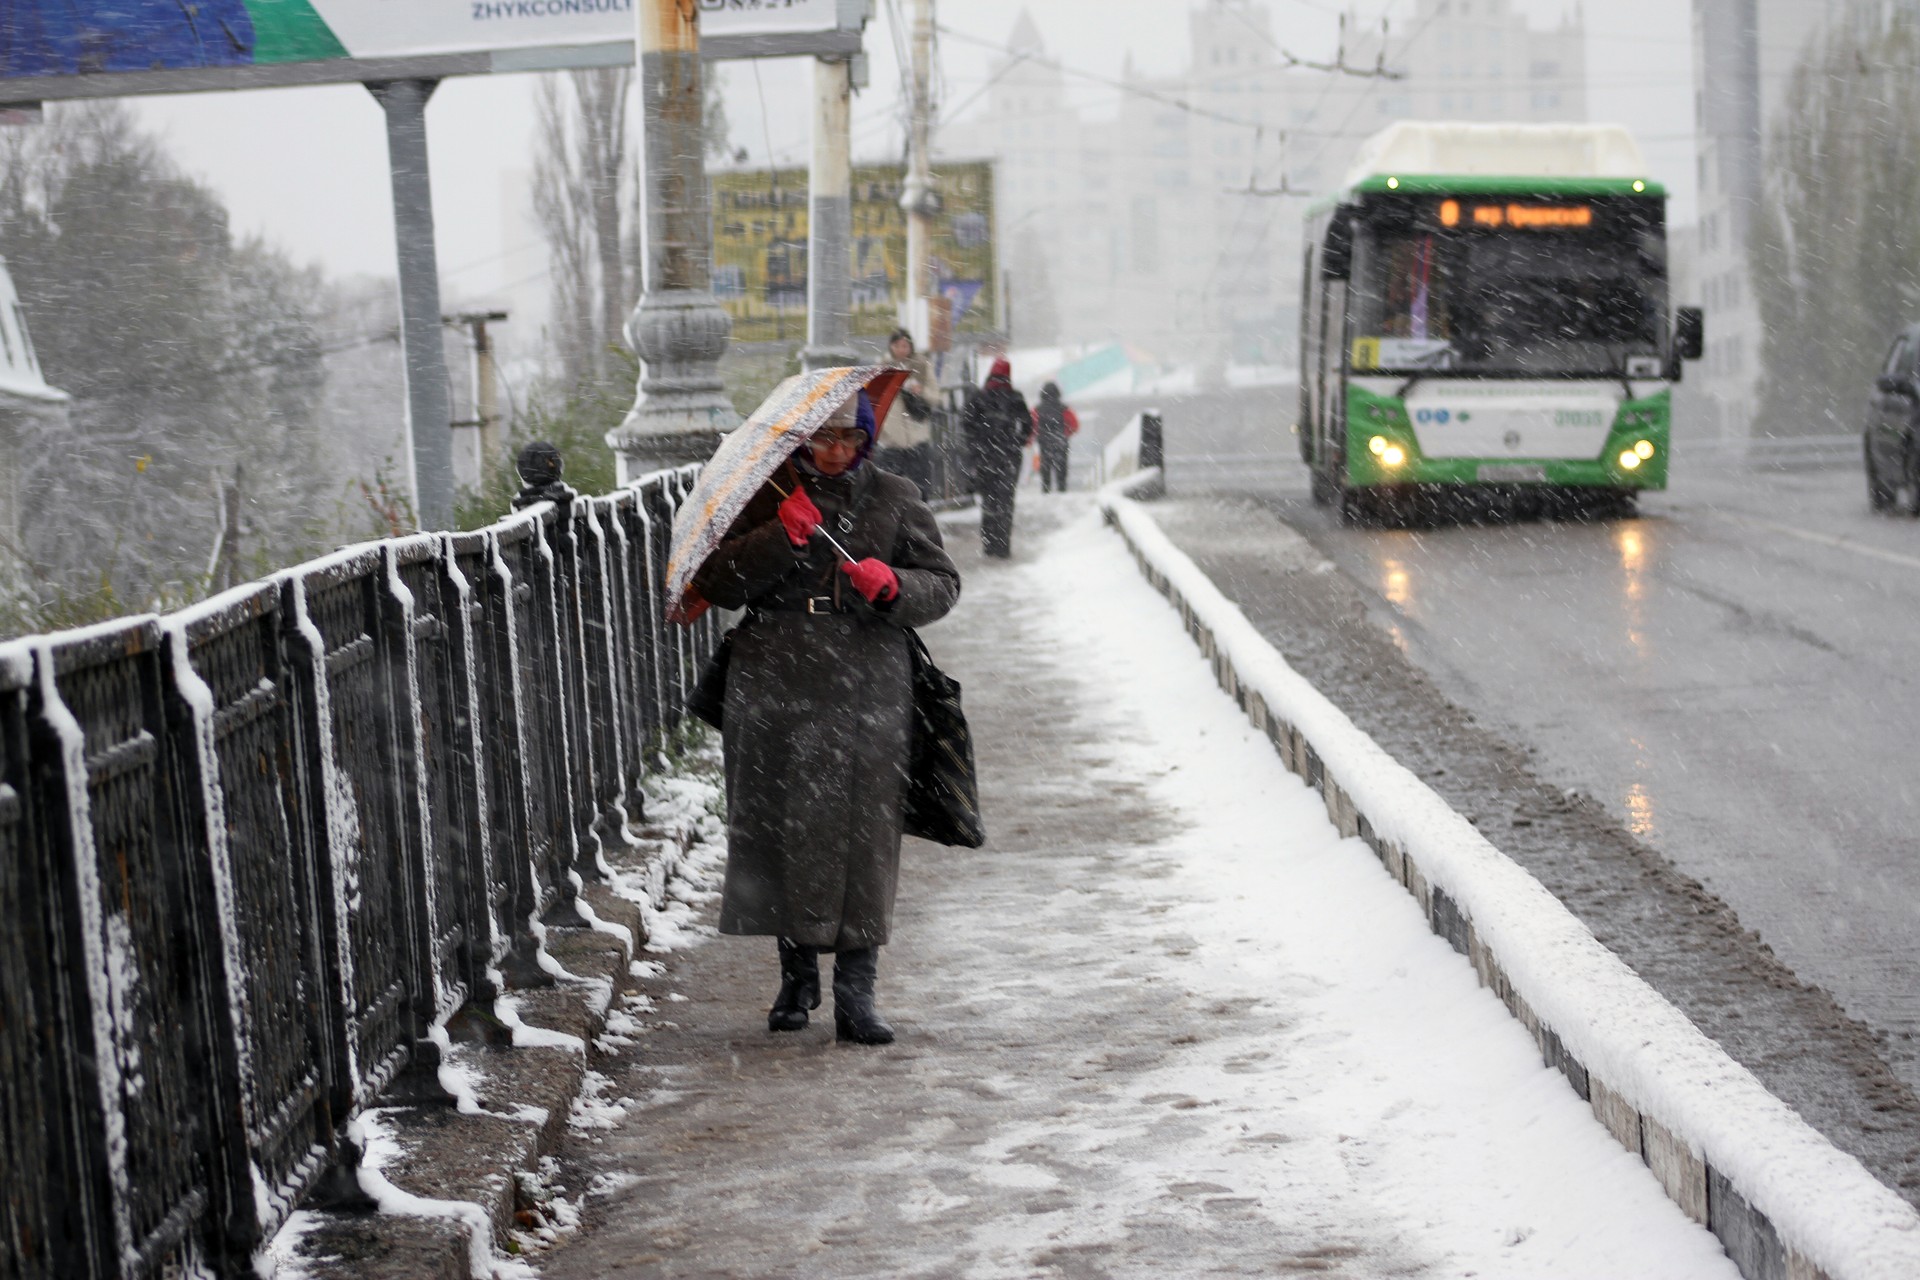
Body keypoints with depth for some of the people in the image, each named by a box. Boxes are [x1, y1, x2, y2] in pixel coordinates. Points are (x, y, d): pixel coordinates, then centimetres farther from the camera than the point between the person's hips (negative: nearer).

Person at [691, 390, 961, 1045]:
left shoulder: (895, 499, 11)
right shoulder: (768, 496, 7)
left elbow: (943, 585, 10)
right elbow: (716, 583, -1)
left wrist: (893, 586, -10)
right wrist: (780, 537, -14)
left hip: (866, 689, 0)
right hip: (775, 689, 0)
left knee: (863, 832, -7)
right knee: (780, 827, 3)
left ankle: (855, 993, -5)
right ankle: (796, 972, 20)